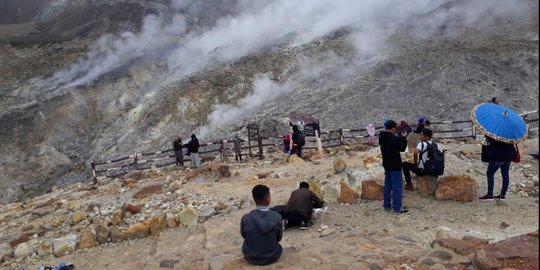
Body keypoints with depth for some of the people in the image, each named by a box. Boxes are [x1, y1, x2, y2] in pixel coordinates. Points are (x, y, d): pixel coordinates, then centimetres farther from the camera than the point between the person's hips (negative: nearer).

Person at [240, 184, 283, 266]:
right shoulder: (277, 217, -21)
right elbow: (279, 238, -4)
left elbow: (243, 235, 0)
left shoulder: (245, 218, -21)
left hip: (250, 257, 0)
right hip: (272, 257, 0)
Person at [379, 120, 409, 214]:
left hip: (386, 165, 9)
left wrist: (400, 137, 5)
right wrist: (403, 138, -3)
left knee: (387, 185, 16)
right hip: (395, 166, -9)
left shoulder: (382, 137, 4)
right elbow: (402, 148, -13)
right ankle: (397, 208, 4)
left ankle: (387, 205, 22)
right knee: (397, 187, -1)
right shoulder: (394, 138, -23)